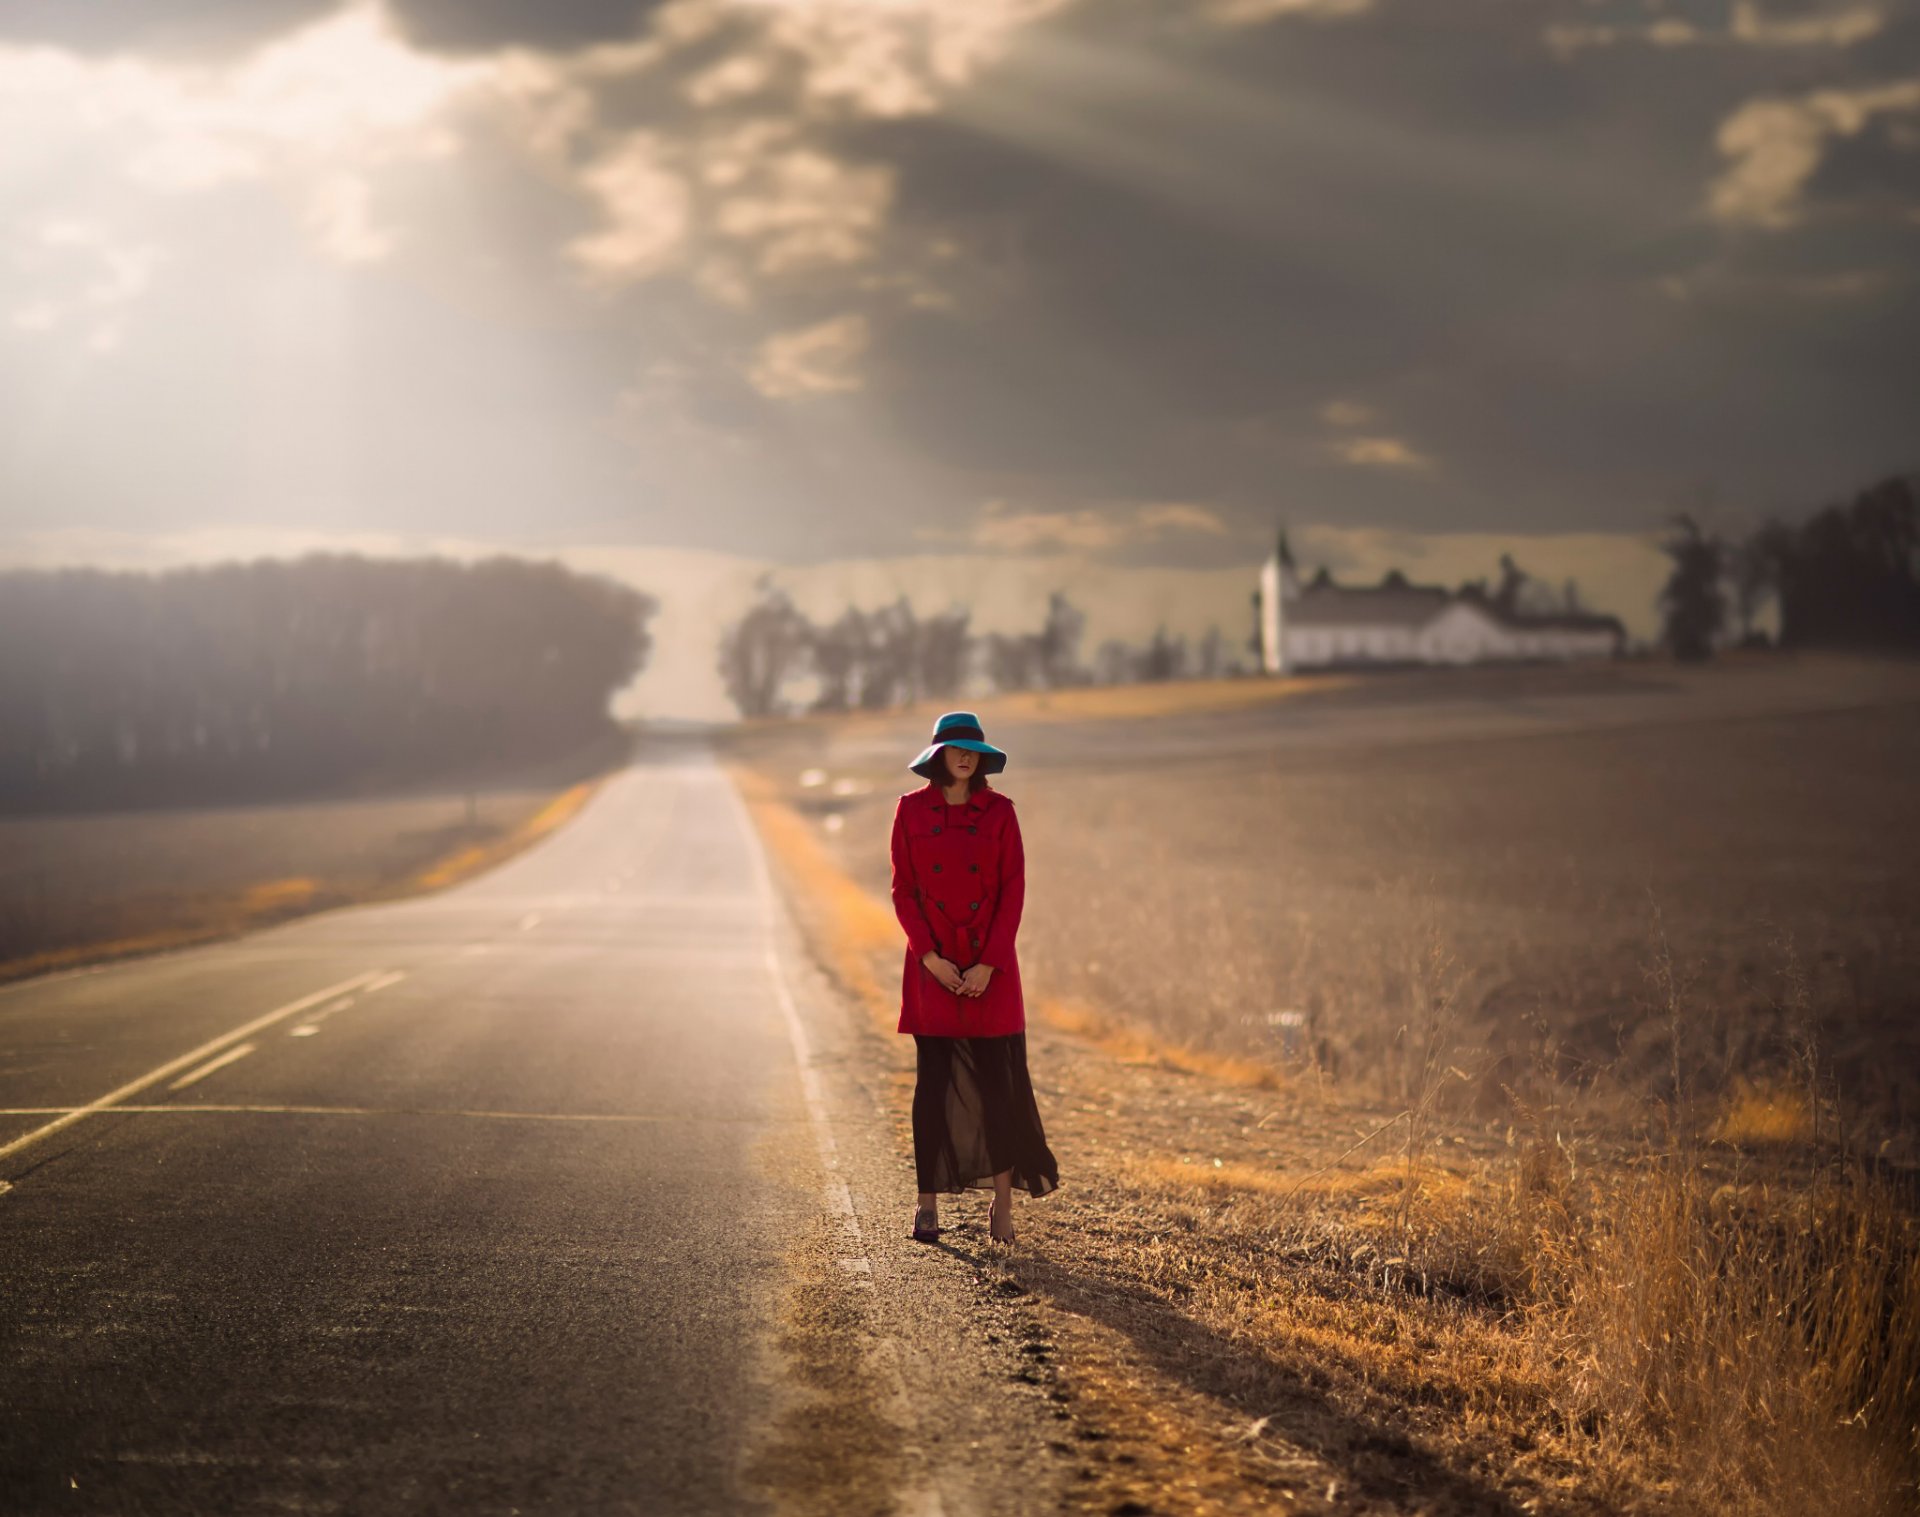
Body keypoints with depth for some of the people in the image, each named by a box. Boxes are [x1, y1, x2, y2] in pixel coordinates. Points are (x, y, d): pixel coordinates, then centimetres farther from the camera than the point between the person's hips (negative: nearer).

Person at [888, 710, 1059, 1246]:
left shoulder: (999, 811, 2)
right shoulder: (912, 810, 2)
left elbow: (1013, 891, -1)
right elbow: (903, 889, 2)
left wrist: (989, 964, -9)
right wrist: (929, 957, -9)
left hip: (989, 966, 0)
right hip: (933, 965, 0)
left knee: (998, 1079, -2)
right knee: (934, 1081, 0)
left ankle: (1003, 1202, 7)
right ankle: (929, 1202, 6)